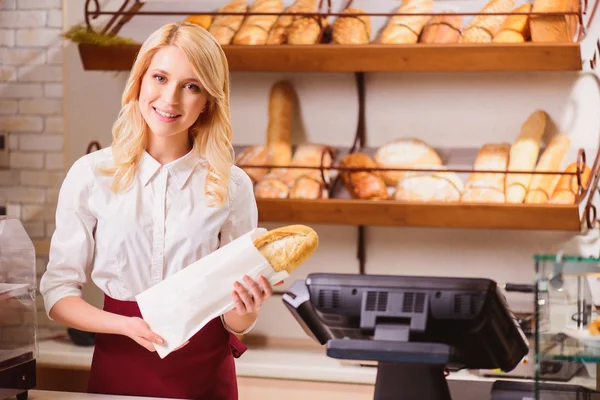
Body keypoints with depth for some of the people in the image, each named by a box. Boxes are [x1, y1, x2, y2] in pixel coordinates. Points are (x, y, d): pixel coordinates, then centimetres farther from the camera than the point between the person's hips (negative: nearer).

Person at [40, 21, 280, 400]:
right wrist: (130, 326, -20)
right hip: (118, 367, -1)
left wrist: (246, 310, -22)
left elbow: (237, 324, 0)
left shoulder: (232, 186, -5)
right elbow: (58, 291, -4)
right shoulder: (91, 174, -7)